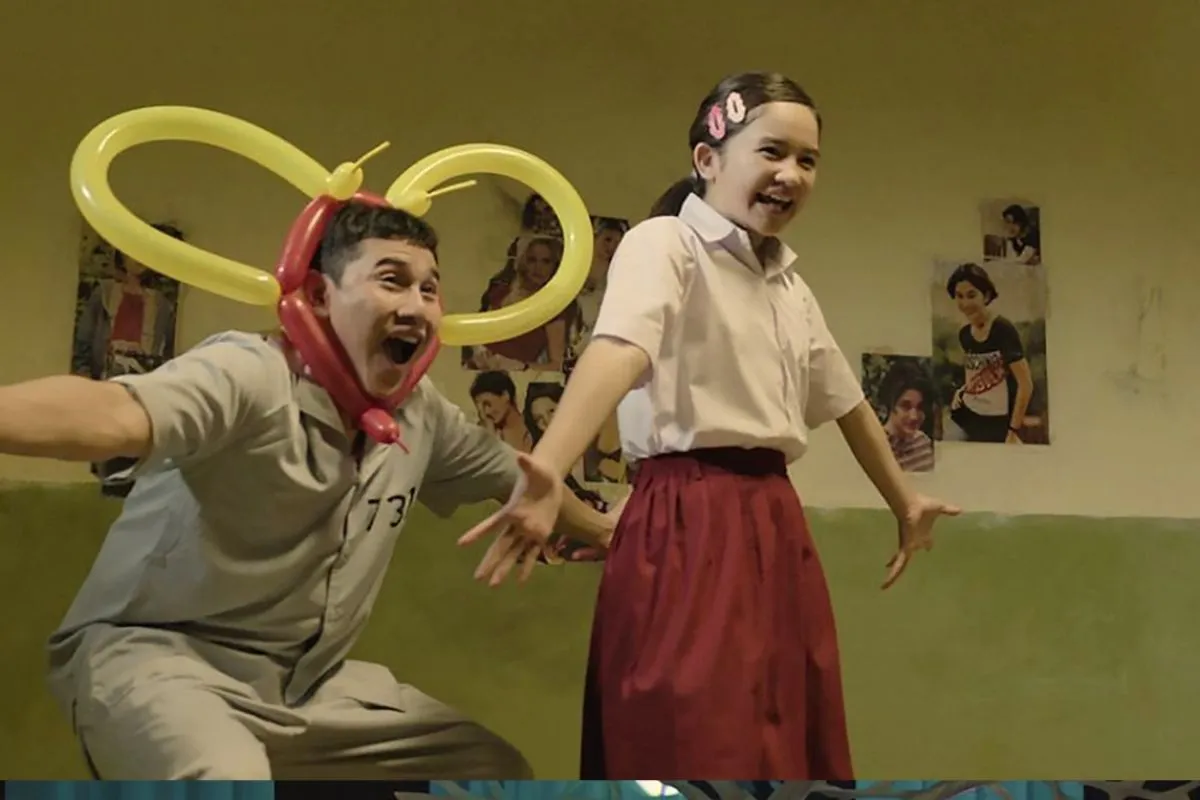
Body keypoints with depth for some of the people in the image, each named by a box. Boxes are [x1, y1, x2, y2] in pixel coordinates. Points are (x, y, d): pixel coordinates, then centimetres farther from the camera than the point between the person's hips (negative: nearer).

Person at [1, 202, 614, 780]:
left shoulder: (422, 413, 1)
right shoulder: (249, 375, -22)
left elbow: (515, 475, 18)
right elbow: (113, 415, -41)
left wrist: (607, 533, 30)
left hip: (308, 682, 8)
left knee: (499, 767, 12)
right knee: (228, 778, -40)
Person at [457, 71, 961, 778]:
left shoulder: (791, 284, 17)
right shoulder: (665, 244, -7)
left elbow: (847, 400, 30)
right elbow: (618, 353, -28)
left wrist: (905, 502, 40)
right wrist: (549, 473, -45)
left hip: (778, 529, 8)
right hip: (691, 527, -8)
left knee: (790, 747, 12)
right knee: (701, 748, -7)